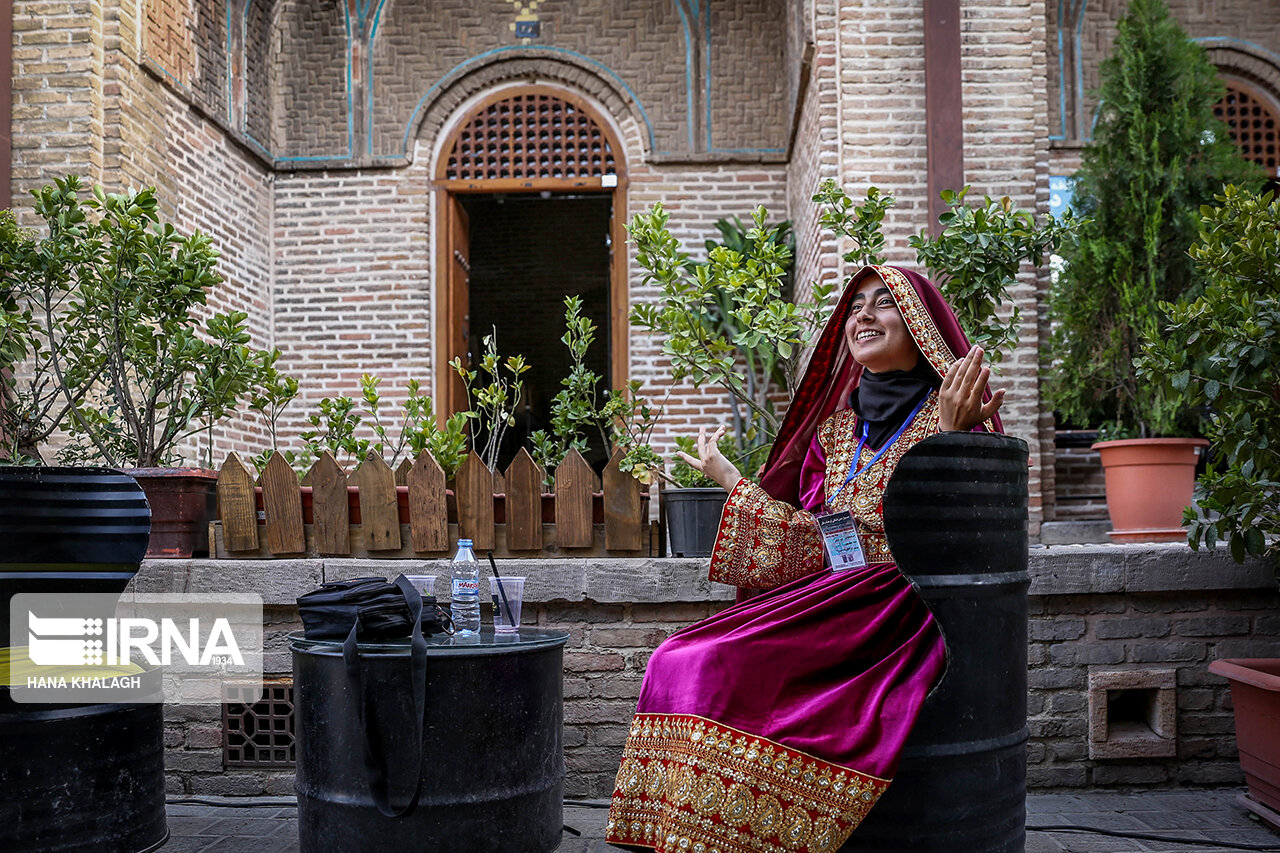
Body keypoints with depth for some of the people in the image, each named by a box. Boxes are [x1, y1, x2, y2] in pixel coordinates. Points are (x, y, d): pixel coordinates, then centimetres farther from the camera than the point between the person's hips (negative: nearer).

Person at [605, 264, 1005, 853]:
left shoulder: (950, 411, 2)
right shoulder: (836, 423, 19)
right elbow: (814, 539, 13)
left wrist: (950, 437, -22)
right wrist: (731, 482, 18)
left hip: (899, 601, -6)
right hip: (827, 595, 6)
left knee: (720, 668, -26)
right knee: (678, 662, -17)